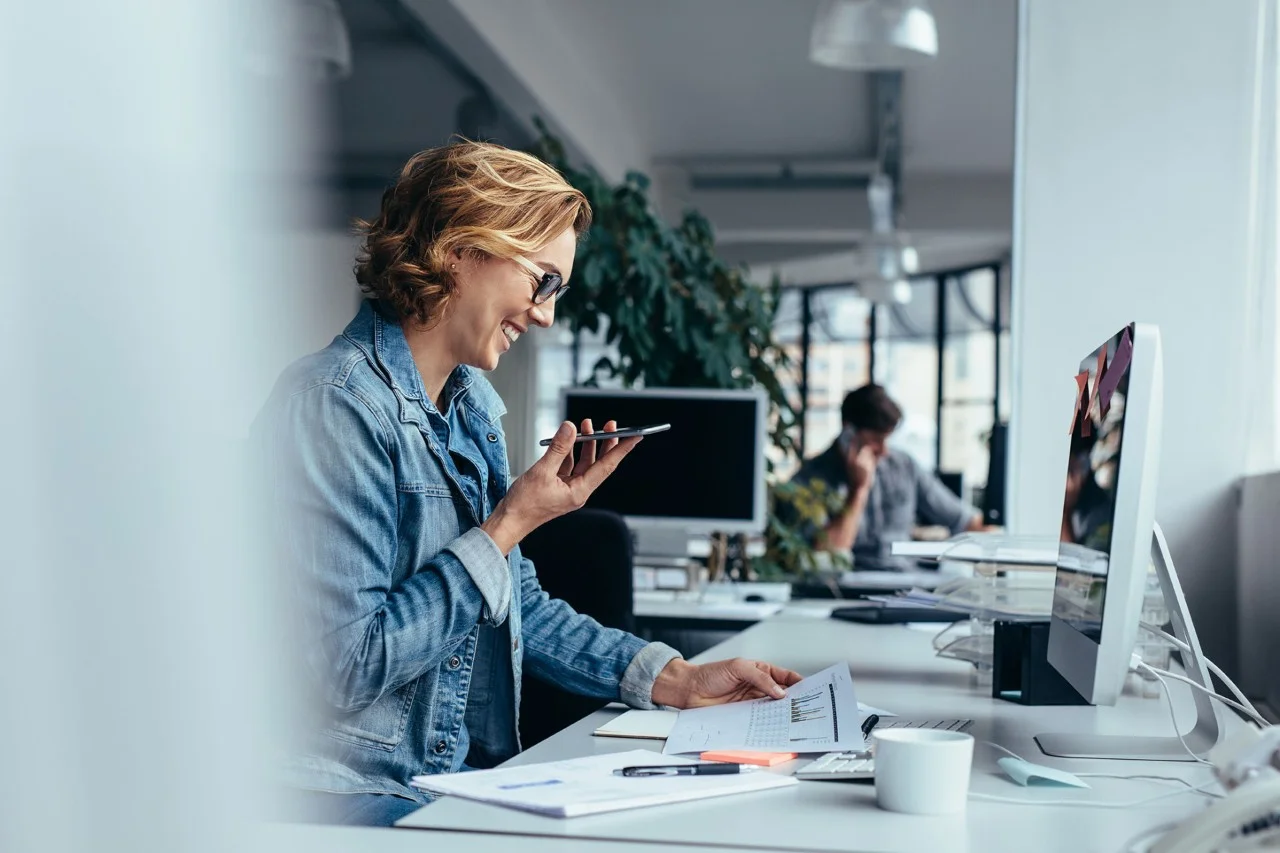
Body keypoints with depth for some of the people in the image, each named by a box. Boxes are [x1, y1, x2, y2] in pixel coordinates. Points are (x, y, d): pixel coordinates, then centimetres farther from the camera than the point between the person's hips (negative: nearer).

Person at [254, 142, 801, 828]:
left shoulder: (473, 404, 13)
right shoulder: (337, 403, -16)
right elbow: (346, 666, -21)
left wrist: (676, 679, 8)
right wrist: (511, 524, -15)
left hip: (468, 778, 8)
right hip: (362, 796, -8)